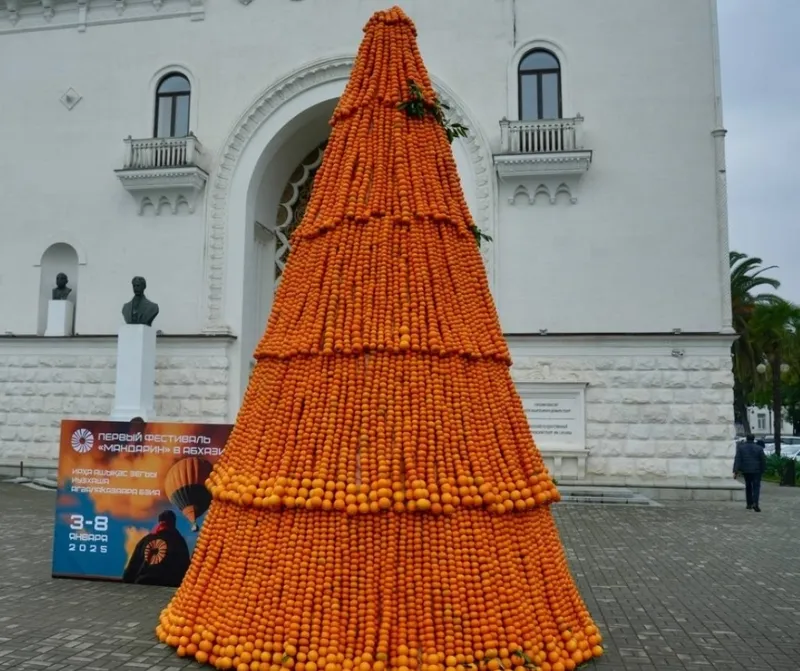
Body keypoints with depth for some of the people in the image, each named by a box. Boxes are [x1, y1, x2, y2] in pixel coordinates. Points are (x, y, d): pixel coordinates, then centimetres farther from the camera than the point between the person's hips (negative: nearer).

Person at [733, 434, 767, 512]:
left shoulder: (741, 447, -1)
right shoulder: (759, 448, -2)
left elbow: (737, 459, -7)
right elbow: (763, 460, 0)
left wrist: (735, 471, -9)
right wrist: (763, 470, 12)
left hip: (745, 470, 2)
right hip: (756, 470, -2)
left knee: (748, 486, 16)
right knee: (756, 487, -2)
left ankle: (749, 504, 20)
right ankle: (755, 503, -19)